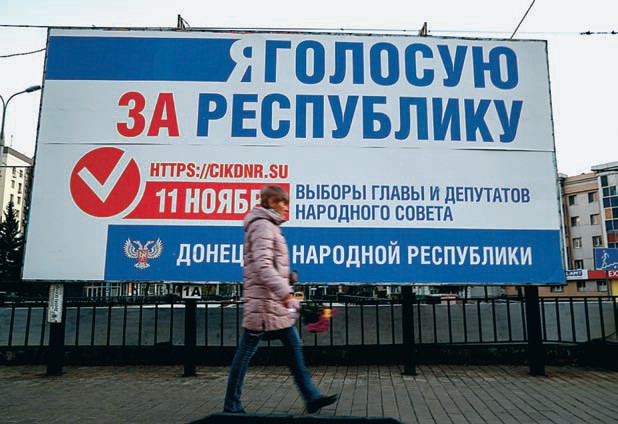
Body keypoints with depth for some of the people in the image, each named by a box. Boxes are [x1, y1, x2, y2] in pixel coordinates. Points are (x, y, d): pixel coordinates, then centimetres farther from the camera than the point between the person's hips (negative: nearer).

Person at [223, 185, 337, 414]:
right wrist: (283, 290, -28)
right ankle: (232, 405, 13)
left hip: (275, 302, 10)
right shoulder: (263, 225, -12)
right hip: (264, 300, -10)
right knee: (246, 350, 1)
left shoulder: (269, 226, 19)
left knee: (294, 347, 10)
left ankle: (311, 397, 17)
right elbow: (262, 264, -24)